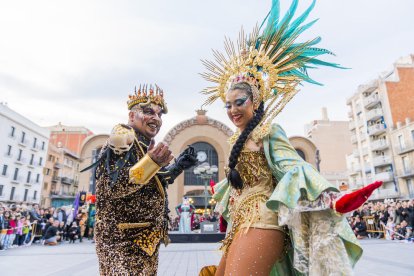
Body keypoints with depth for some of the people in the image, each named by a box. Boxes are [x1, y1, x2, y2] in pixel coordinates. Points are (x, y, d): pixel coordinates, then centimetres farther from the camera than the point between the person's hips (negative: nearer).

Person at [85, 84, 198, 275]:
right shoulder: (122, 138, -15)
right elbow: (112, 187, -26)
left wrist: (177, 166, 9)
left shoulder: (147, 145, 9)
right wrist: (150, 162, -37)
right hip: (123, 239, -9)